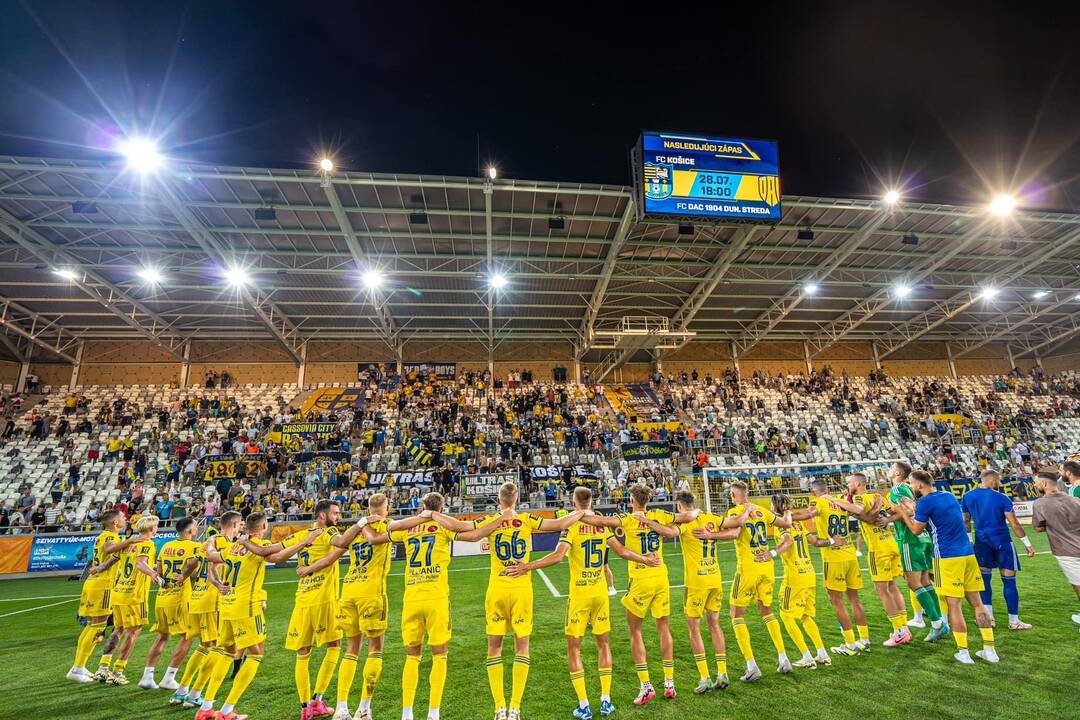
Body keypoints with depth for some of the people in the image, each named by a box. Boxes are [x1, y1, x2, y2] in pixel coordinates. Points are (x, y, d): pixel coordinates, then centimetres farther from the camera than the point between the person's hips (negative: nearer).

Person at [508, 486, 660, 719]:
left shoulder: (572, 526, -12)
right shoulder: (603, 525, 0)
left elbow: (558, 556, -23)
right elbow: (622, 552, 3)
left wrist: (527, 567, -20)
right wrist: (646, 560, 18)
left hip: (579, 595, -4)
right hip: (600, 593, 4)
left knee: (574, 647, 9)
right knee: (603, 644, 18)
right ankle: (606, 701, 21)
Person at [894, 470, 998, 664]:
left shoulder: (925, 502, -10)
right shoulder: (949, 495, 13)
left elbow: (916, 530, -1)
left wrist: (904, 513, 11)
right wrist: (912, 512, 27)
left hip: (948, 557, -7)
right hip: (968, 554, 7)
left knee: (954, 606, 0)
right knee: (977, 603, 12)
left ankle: (963, 652, 5)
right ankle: (989, 650, 16)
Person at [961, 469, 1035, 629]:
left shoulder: (967, 497, 2)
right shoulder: (1002, 498, -10)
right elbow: (1014, 524, -10)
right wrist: (1027, 544, -1)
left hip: (982, 542, 3)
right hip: (1002, 542, -3)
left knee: (985, 578, 11)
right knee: (1009, 581, 4)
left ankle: (988, 616, 12)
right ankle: (1014, 621, 11)